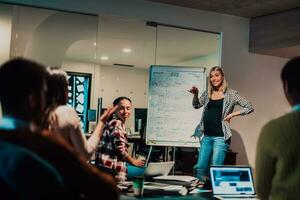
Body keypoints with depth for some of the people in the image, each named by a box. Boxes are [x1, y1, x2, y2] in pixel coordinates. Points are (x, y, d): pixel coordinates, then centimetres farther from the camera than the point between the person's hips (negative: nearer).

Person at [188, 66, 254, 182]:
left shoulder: (230, 94, 1)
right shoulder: (208, 93, 15)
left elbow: (249, 107, 0)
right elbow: (197, 105, 11)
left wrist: (232, 114, -8)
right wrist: (195, 94, -7)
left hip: (220, 136, -5)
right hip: (206, 136, 5)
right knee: (200, 168, 3)